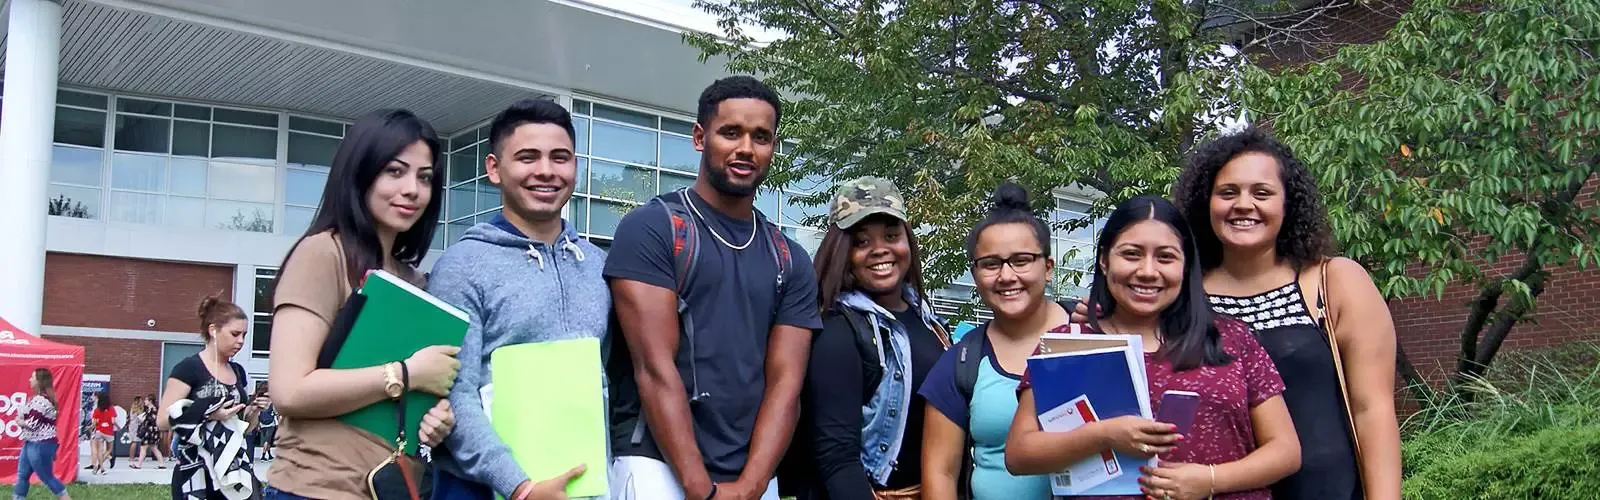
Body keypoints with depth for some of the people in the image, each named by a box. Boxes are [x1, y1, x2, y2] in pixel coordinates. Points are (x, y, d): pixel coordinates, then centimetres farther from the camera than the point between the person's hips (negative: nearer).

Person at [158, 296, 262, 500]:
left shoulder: (238, 371, 13)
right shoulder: (189, 368, -6)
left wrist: (254, 410, 0)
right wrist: (208, 414, -19)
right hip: (197, 473, -6)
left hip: (234, 470, 6)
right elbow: (163, 420, -11)